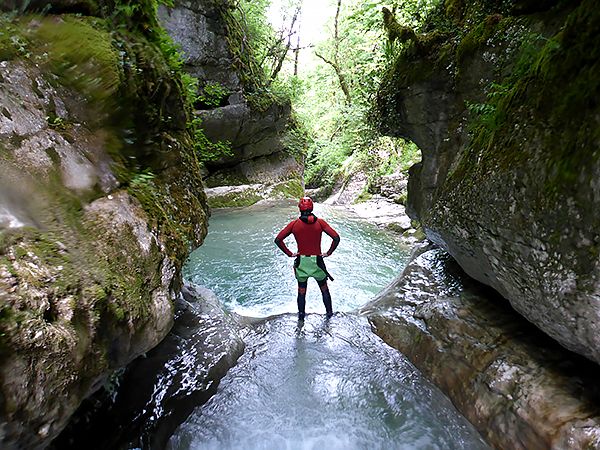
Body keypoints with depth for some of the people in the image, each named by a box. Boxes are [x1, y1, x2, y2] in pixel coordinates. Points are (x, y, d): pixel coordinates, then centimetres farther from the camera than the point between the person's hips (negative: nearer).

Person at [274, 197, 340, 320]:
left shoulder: (294, 224, -6)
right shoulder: (320, 222, -8)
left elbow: (278, 239, -8)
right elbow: (336, 238, -14)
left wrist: (289, 253, -1)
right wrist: (328, 253, -4)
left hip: (301, 262, 1)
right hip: (317, 261, 0)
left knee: (301, 291, 16)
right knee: (324, 289, 20)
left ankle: (301, 316, 26)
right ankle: (329, 313, 30)